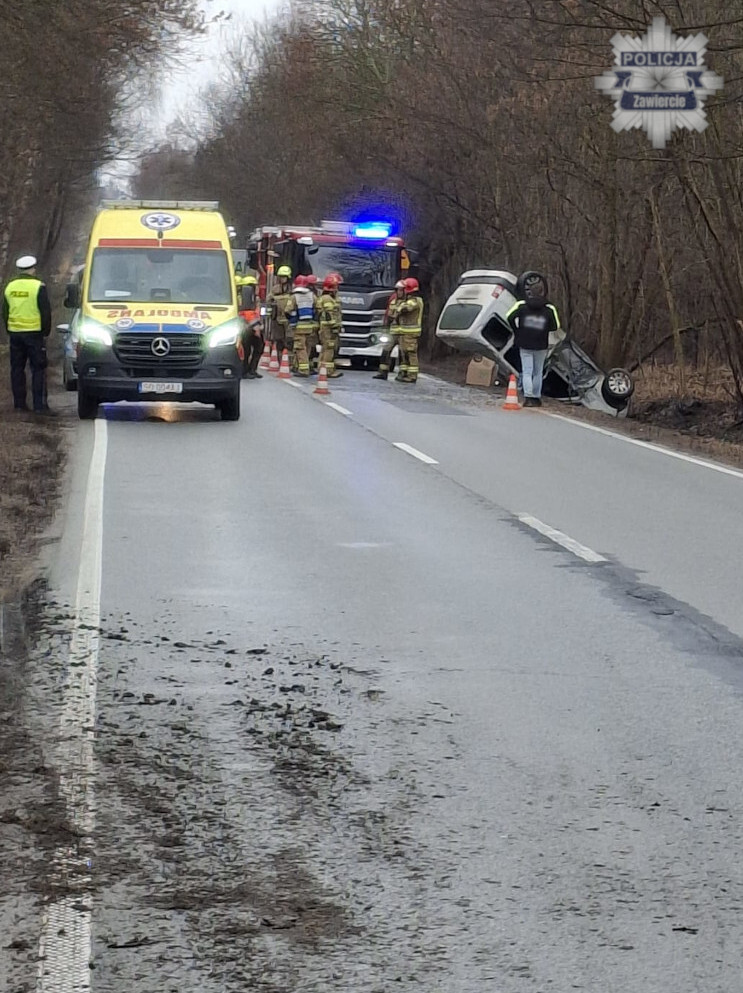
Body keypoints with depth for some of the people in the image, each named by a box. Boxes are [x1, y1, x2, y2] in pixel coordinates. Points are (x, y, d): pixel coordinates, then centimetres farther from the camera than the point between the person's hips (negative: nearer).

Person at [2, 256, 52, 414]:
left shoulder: (10, 287, 8)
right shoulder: (38, 287, -9)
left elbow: (5, 313, 14)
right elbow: (46, 312, -8)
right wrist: (46, 332, 2)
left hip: (15, 333, 5)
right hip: (34, 333, -5)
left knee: (17, 369, 11)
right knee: (38, 369, -2)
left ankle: (19, 403, 11)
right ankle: (40, 404, -6)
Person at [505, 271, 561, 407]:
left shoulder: (521, 305, -4)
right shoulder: (549, 308, -5)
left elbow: (510, 317, -11)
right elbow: (555, 327, -4)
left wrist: (516, 331, 1)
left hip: (525, 344, 0)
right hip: (541, 345, 0)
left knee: (527, 371, 1)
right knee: (538, 372, 13)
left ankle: (528, 397, -15)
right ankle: (537, 397, 16)